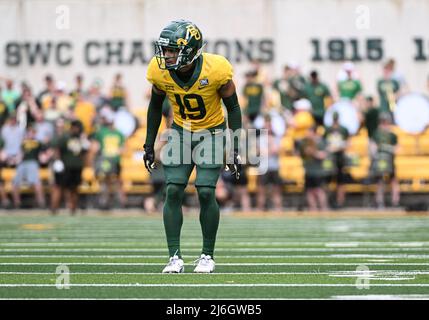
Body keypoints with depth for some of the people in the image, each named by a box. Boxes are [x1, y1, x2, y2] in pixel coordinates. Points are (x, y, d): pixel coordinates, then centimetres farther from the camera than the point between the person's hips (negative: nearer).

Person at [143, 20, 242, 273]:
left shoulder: (215, 70, -26)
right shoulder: (160, 72, -17)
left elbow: (233, 107, -12)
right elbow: (156, 106, 3)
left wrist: (235, 149, -13)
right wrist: (149, 145, 2)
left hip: (211, 132, -3)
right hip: (180, 131, 3)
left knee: (206, 193, -12)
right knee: (173, 192, -9)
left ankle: (208, 255, 3)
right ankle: (175, 256, -5)